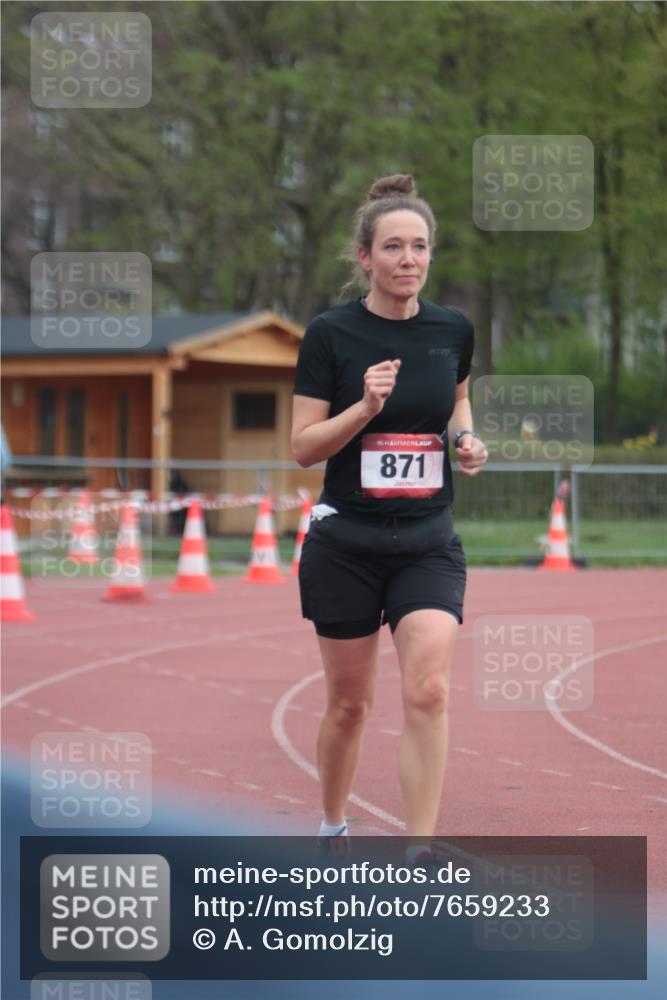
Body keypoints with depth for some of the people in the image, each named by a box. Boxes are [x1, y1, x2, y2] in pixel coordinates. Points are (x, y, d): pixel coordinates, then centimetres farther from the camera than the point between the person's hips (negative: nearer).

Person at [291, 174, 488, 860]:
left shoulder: (453, 329, 2)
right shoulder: (330, 334, -7)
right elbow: (303, 446, -7)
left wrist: (464, 438, 2)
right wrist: (365, 407, -23)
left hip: (428, 543, 2)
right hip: (346, 541, -2)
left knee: (427, 689, -16)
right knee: (349, 703, 8)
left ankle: (418, 860, -14)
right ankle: (332, 831, 33)